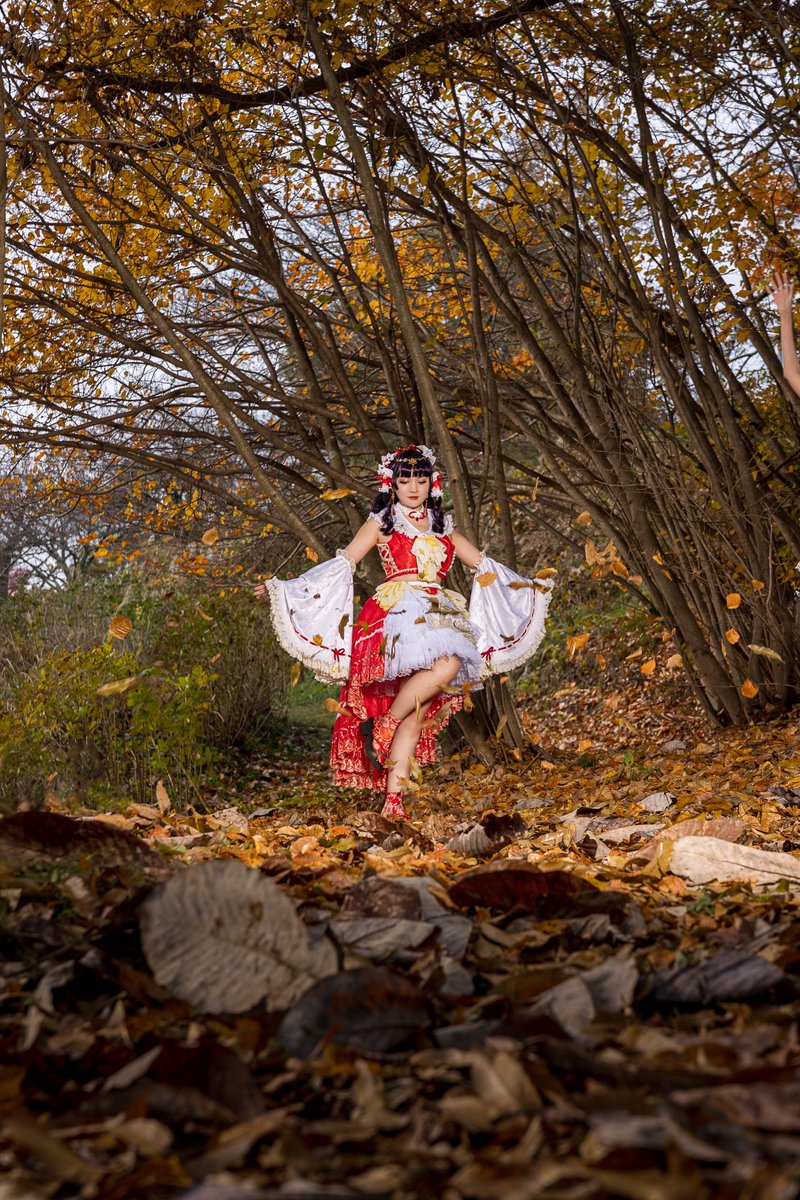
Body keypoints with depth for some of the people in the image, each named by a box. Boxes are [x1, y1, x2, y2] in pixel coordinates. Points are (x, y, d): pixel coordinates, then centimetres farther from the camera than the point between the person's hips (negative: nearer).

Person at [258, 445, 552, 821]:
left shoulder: (442, 525, 23)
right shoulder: (382, 522, 11)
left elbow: (482, 565, 31)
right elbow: (343, 562, 5)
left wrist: (529, 586, 33)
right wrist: (284, 588, -3)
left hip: (439, 615, 5)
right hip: (397, 610, -4)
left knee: (416, 715, -7)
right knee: (445, 665, -34)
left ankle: (394, 798, -7)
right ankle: (379, 724, -19)